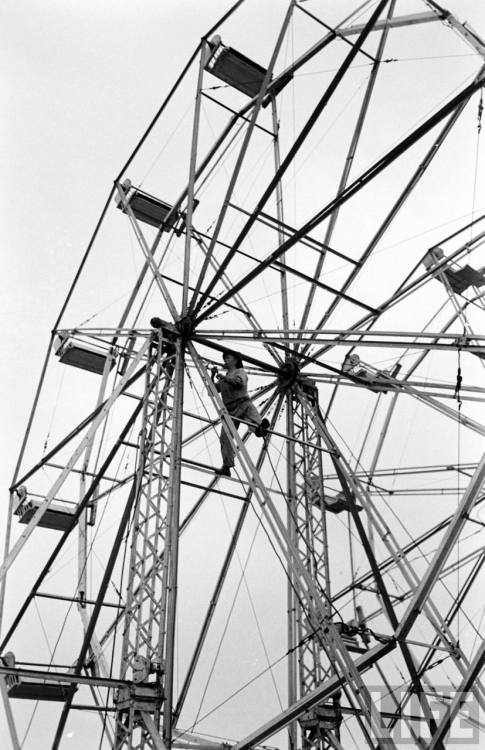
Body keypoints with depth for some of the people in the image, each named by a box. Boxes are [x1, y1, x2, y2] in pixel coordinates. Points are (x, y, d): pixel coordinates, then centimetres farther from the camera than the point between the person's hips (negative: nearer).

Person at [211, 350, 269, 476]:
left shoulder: (240, 371, 17)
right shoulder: (223, 380, 33)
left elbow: (239, 383, -6)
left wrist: (223, 377, -6)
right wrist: (212, 376, 12)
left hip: (243, 404, -5)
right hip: (230, 410, 5)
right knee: (225, 437, -10)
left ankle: (261, 427, -72)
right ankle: (226, 467, -11)